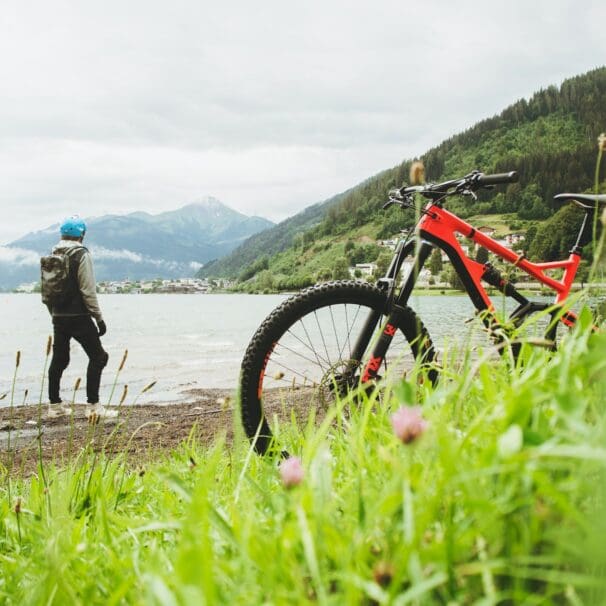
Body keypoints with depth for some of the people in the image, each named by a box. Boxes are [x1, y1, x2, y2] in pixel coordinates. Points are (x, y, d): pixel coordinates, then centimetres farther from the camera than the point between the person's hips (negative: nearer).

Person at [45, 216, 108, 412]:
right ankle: (93, 404, -5)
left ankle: (54, 404, 19)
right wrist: (99, 318, -10)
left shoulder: (52, 256, 11)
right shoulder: (82, 255, -10)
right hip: (79, 317, -7)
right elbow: (88, 291, -15)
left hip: (58, 317, 7)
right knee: (98, 357, 0)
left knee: (59, 360, 14)